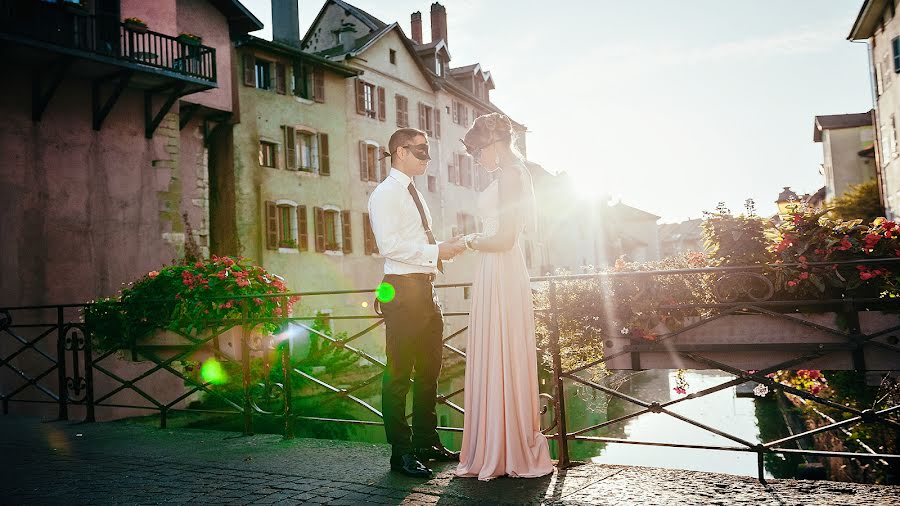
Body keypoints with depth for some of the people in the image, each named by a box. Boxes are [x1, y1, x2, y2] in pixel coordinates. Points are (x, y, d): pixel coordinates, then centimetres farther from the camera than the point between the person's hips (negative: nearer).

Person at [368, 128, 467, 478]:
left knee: (429, 370, 15)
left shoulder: (414, 194, 21)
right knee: (399, 373, -3)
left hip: (425, 288, 9)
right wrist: (436, 251, -18)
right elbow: (389, 245, -19)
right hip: (402, 289, -9)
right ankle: (401, 452, 8)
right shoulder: (385, 194, -7)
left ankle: (426, 443, 28)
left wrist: (446, 248, 8)